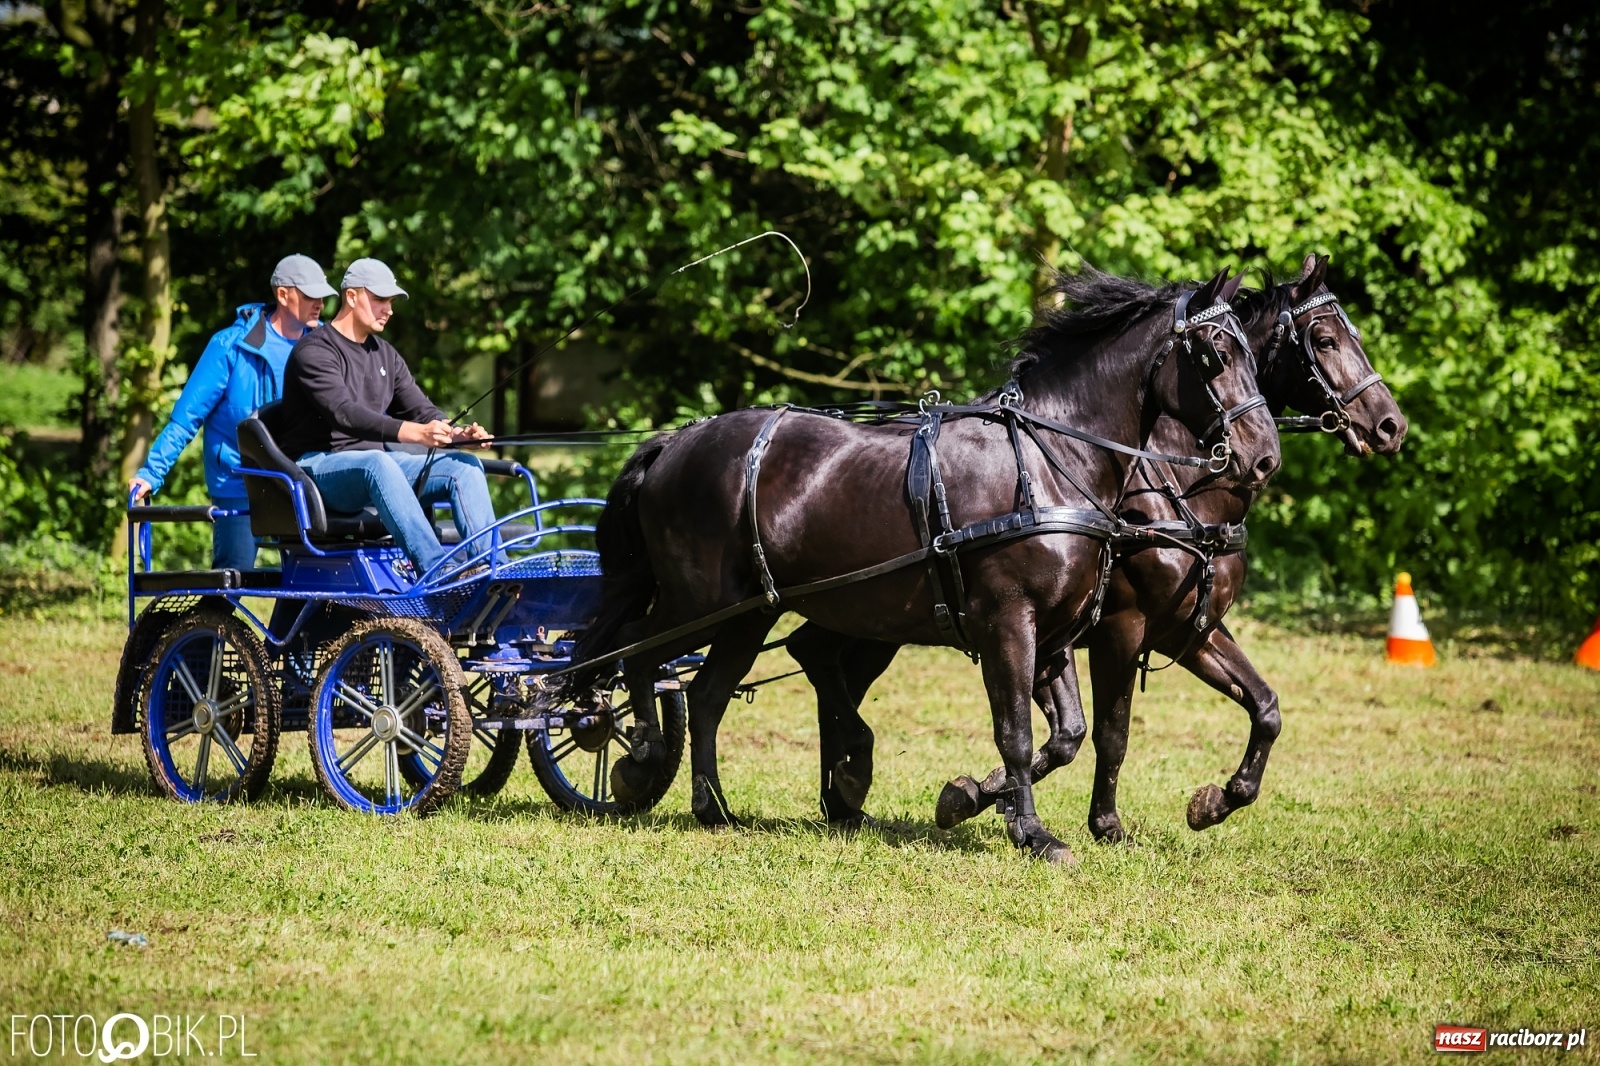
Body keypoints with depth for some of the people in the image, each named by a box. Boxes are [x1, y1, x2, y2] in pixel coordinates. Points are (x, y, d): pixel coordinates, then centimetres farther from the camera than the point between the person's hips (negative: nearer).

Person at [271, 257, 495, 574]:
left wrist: (458, 433, -14)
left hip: (376, 462, 8)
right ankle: (436, 569, -53)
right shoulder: (314, 351, -10)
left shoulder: (385, 355, 18)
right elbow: (344, 414, -25)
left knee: (465, 465, -13)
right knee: (377, 463, -41)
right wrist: (413, 433, -39)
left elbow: (420, 409, 11)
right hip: (319, 465, -8)